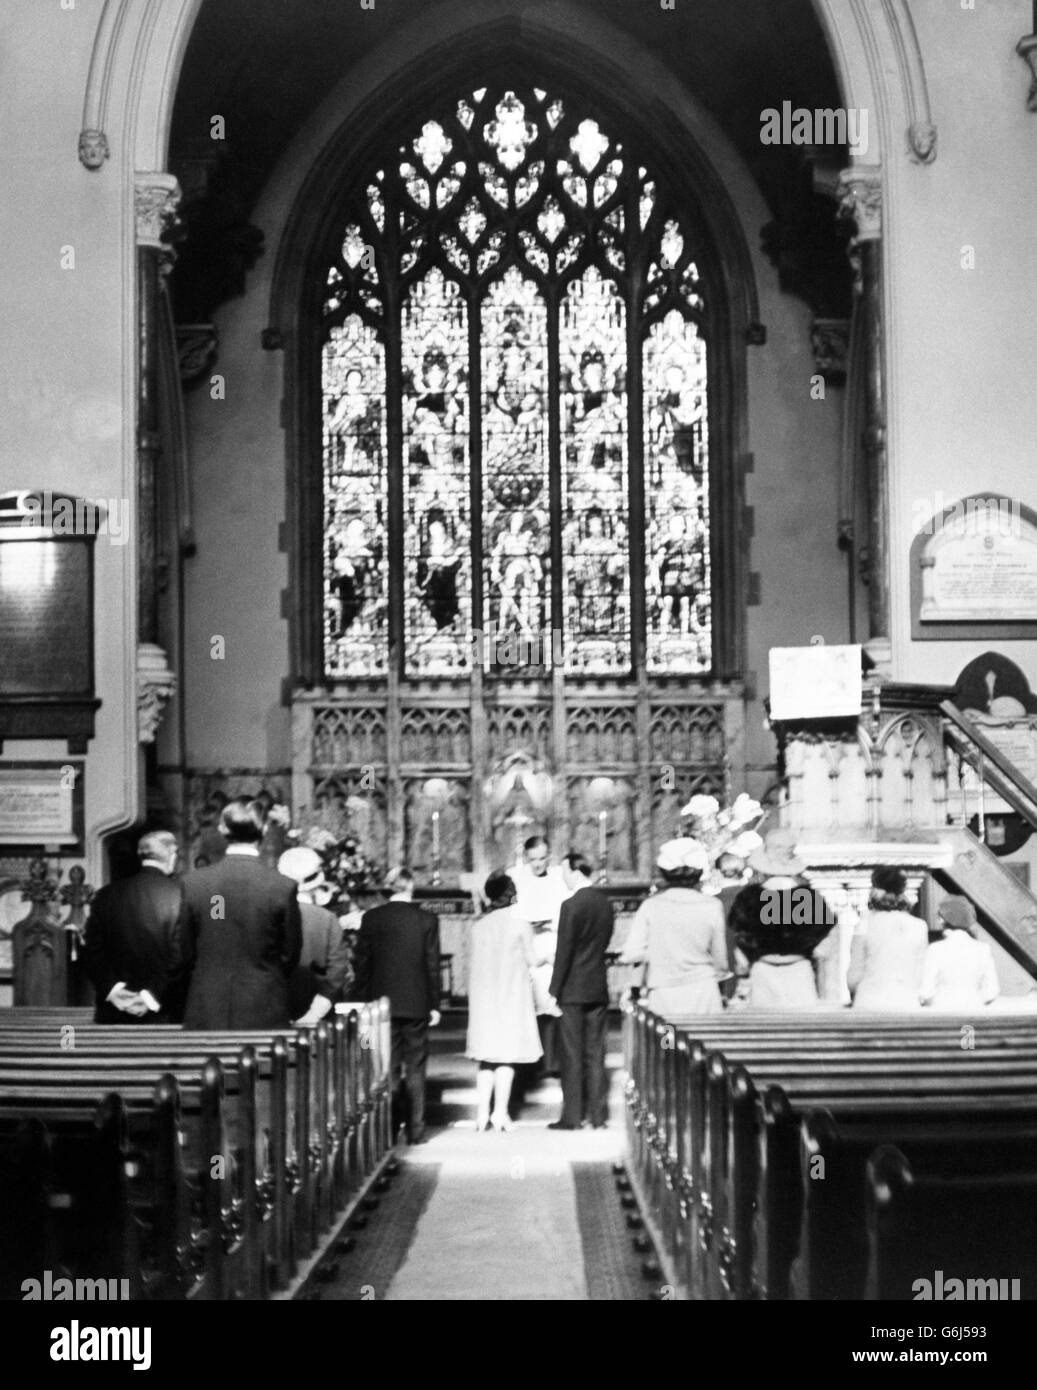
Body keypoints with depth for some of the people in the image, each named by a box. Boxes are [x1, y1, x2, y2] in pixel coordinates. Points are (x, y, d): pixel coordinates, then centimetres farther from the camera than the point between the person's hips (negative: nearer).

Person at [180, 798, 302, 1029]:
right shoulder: (283, 887, -9)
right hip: (264, 1012, -2)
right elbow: (290, 956, 1)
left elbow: (185, 951, 5)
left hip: (205, 1015, 2)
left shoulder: (193, 883, -4)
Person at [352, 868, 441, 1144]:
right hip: (416, 1004, -1)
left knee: (387, 1068, 7)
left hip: (382, 1001, 1)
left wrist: (362, 1000, 7)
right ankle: (415, 1130, 6)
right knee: (415, 1068, 7)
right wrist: (434, 1004, 4)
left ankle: (388, 1129, 4)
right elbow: (432, 965, -2)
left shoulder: (371, 918, -2)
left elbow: (361, 963, 0)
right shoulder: (426, 920, -4)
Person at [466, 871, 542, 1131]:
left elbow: (477, 961, 3)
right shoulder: (520, 924, -7)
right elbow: (531, 960, -3)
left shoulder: (478, 925, 1)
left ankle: (482, 1113, 5)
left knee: (487, 1057, 10)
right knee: (507, 1056, 3)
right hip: (512, 993, -3)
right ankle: (500, 1112, 0)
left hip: (483, 995, 3)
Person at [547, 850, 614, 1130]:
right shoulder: (605, 903, 7)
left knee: (572, 1054, 0)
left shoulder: (571, 906, -15)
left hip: (574, 990, -6)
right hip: (599, 988, 6)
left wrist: (554, 990, -10)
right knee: (595, 1052, 10)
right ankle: (598, 1115, 12)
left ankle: (572, 1116, 3)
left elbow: (564, 951, -15)